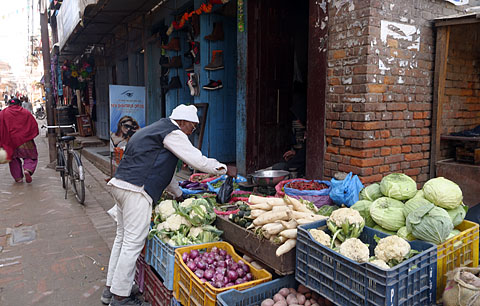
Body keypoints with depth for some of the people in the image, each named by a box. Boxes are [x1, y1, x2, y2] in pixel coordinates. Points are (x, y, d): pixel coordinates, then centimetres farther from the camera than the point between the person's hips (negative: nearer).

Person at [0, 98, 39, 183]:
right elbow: (34, 126, 2)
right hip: (25, 140, -1)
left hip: (10, 140, 1)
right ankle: (28, 169, -15)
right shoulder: (26, 113, 4)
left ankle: (18, 177, 14)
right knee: (31, 156, 13)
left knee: (14, 158, 16)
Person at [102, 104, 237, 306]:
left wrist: (179, 195, 37)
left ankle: (110, 289, 31)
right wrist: (225, 169, 7)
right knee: (133, 242, -2)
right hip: (136, 190, -11)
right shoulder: (173, 133, -5)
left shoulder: (154, 130, 27)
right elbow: (198, 161, -8)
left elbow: (162, 169, 32)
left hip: (120, 184, 11)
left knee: (122, 238, 18)